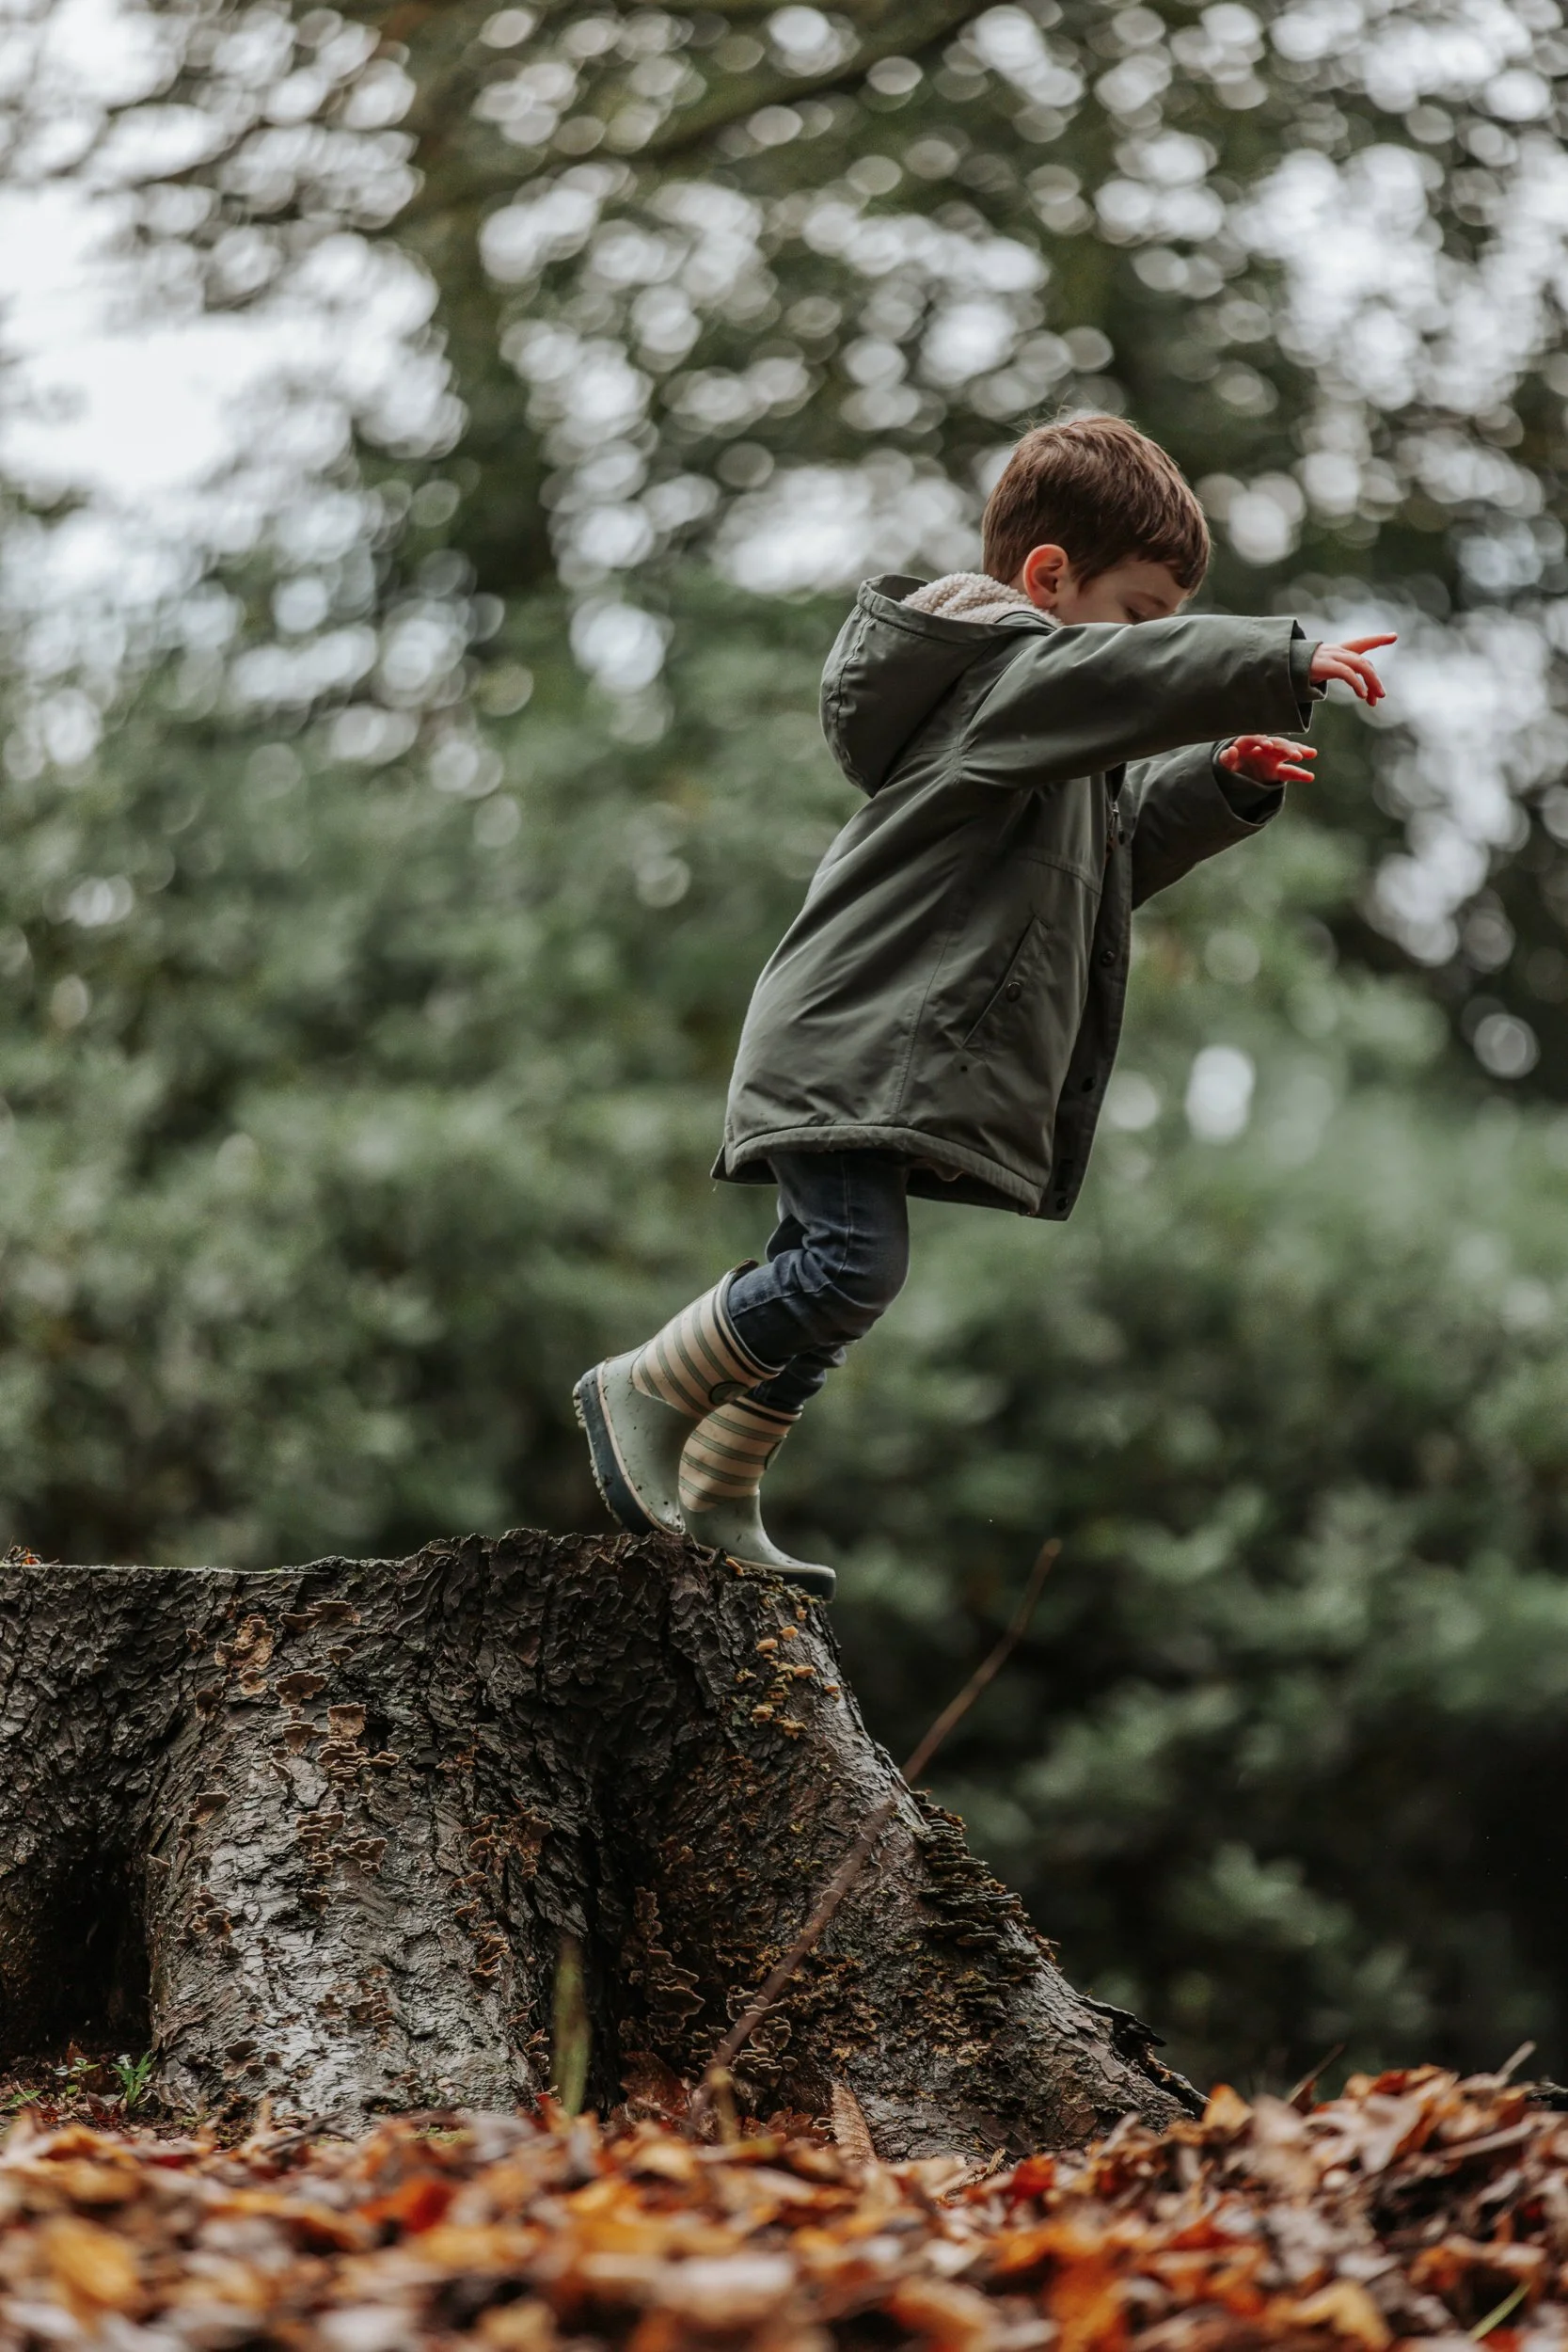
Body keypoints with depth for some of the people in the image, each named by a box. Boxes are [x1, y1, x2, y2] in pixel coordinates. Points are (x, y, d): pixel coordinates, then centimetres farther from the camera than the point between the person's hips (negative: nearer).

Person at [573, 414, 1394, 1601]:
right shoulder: (1005, 670, -11)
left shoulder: (1037, 713, 21)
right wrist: (1290, 666, -33)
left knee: (819, 1282, 13)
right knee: (849, 1266, -18)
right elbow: (1129, 675, -30)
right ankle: (641, 1391, -3)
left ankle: (713, 1502, 20)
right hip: (849, 1045, -11)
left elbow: (1112, 846, 26)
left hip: (873, 1053, 11)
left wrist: (1218, 784, 11)